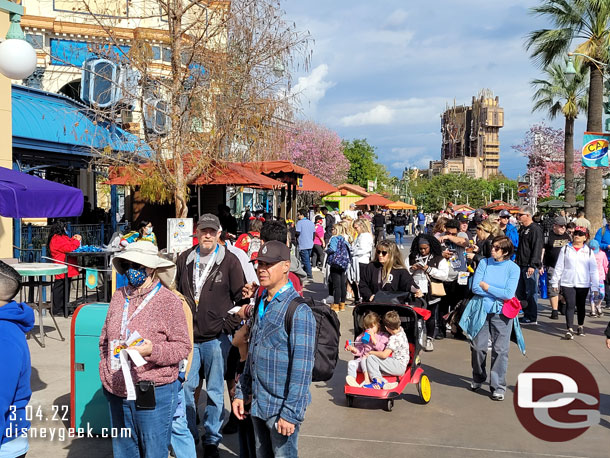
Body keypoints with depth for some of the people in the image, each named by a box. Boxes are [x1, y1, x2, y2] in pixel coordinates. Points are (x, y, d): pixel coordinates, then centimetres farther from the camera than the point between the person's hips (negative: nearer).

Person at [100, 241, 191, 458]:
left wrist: (153, 350, -24)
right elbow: (105, 339, 18)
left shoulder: (168, 300, -9)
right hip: (118, 392, 6)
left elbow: (183, 347, -9)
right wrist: (106, 372, 9)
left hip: (153, 394, -5)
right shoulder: (119, 296, 8)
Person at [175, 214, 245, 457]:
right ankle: (188, 436, 27)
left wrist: (230, 325, -7)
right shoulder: (184, 259, 6)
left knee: (215, 391, 8)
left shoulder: (230, 261, -3)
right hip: (187, 337, 3)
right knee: (185, 387, 8)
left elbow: (241, 297, -1)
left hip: (217, 338, -3)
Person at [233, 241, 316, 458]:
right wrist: (241, 393, 14)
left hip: (282, 408, -8)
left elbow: (302, 368, -20)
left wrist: (291, 413, -20)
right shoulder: (261, 304, 8)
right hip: (258, 405, 8)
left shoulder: (298, 311, -17)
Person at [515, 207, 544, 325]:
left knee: (531, 292, -3)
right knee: (520, 292, 11)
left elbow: (537, 249, -18)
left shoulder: (535, 229, -12)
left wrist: (532, 265, -22)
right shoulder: (522, 229, 17)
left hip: (531, 266, -9)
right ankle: (526, 314, 21)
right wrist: (517, 259, 21)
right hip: (522, 265, 9)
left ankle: (532, 318, 3)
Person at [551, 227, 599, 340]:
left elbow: (593, 270, 4)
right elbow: (559, 267, 6)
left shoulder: (589, 251, 6)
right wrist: (555, 282, 5)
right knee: (570, 305, -9)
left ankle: (580, 326, 32)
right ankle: (570, 329, -10)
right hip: (567, 283, -1)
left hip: (583, 284, 1)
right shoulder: (566, 249, 5)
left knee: (581, 305, 14)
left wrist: (595, 286, 0)